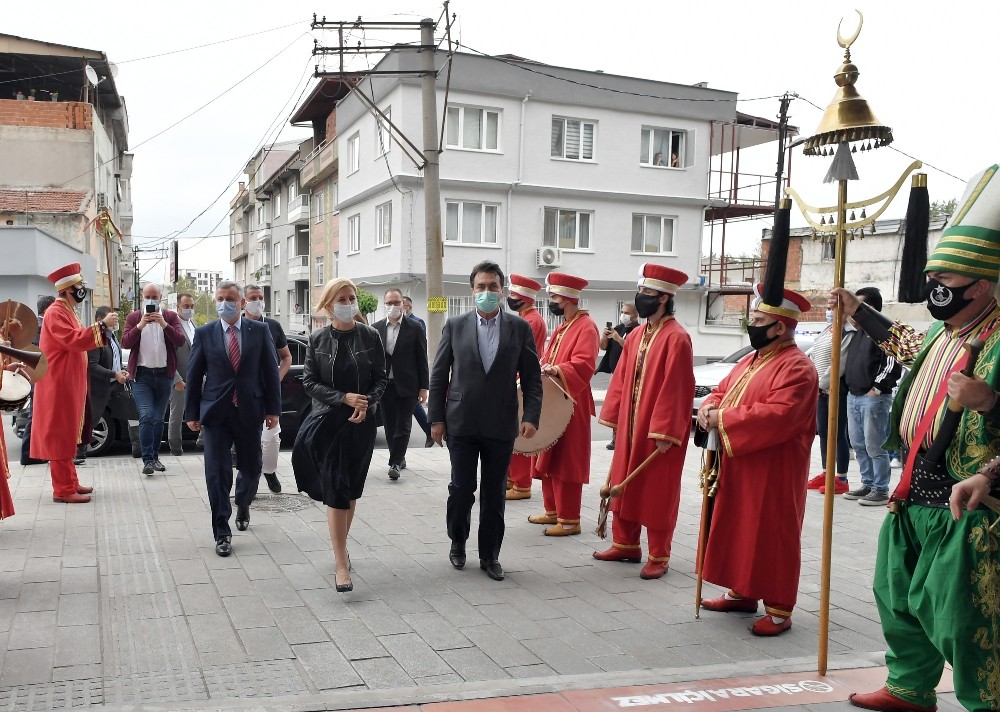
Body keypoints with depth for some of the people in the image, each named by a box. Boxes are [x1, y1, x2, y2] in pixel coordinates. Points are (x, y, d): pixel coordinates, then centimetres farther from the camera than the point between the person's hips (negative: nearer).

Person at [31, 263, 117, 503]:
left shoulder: (67, 311, 17)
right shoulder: (56, 312, -15)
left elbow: (77, 340, 18)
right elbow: (74, 340, -27)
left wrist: (101, 329, 7)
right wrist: (101, 325, -26)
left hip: (70, 384, 11)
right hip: (59, 385, -10)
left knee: (67, 435, 15)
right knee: (60, 436, -7)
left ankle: (70, 482, 22)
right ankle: (63, 489, -4)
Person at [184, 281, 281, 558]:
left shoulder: (259, 331, 2)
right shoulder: (204, 333, 2)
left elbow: (271, 371, 2)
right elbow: (193, 376, 4)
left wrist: (273, 409, -2)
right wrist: (192, 413, 1)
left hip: (250, 412, 1)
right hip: (216, 413, -1)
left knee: (251, 468, 13)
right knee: (217, 473, -3)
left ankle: (242, 506, 44)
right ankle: (222, 533, 6)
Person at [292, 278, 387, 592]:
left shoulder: (370, 337, 0)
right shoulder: (317, 340, 0)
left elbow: (381, 379, 4)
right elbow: (309, 382, -2)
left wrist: (367, 402, -15)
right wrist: (344, 398, -15)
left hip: (361, 422, 1)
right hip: (327, 422, -1)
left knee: (351, 490, 10)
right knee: (335, 491, -7)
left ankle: (341, 546, 30)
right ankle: (342, 565, -6)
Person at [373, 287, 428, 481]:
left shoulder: (414, 329, -1)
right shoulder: (376, 328, 5)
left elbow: (422, 360, -1)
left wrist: (423, 387, -4)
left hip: (406, 386, -3)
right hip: (384, 385, 3)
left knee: (403, 426, -4)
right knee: (390, 427, 9)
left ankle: (395, 463, -1)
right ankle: (399, 459, 24)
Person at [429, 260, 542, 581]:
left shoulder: (519, 328, 3)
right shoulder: (455, 326, 2)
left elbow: (532, 377, 3)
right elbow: (438, 375, 4)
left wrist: (531, 416, -7)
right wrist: (437, 418, -1)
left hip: (501, 425, 0)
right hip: (461, 423, 0)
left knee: (494, 493, 8)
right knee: (461, 489, 6)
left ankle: (489, 555, 21)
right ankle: (457, 542, 30)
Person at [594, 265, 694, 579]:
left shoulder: (676, 338, -15)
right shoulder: (636, 336, 10)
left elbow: (675, 388, -19)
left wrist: (664, 433, -21)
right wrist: (614, 418, 9)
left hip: (658, 432, -8)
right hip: (630, 426, 8)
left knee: (657, 493, 1)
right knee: (624, 486, 15)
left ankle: (658, 557, 12)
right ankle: (625, 544, 29)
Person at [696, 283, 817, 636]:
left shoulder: (797, 367, -16)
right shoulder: (751, 360, 15)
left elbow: (778, 416, -27)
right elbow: (722, 390, 18)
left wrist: (723, 419, -23)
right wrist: (710, 407, -7)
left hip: (773, 472, -9)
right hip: (739, 468, 9)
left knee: (772, 535, -2)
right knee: (739, 528, 15)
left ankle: (780, 609, 7)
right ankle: (743, 593, 28)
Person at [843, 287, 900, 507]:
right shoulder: (858, 332, 17)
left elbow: (893, 365, -17)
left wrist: (877, 388, -16)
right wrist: (848, 386, 15)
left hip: (874, 398, -9)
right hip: (853, 397, 9)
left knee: (875, 446, -5)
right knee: (858, 445, 14)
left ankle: (881, 490, 2)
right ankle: (867, 484, 23)